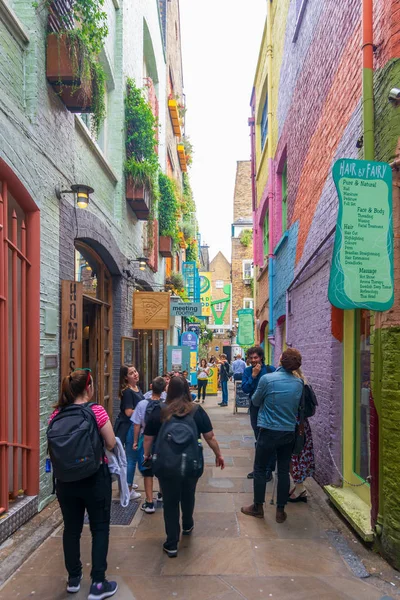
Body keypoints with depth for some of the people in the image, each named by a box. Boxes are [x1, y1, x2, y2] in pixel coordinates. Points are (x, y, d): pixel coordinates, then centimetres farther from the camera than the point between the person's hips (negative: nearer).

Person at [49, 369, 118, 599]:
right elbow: (111, 444, -11)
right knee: (100, 528, 9)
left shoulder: (57, 414, -3)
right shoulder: (97, 411, -16)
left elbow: (53, 446, 6)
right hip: (95, 478, -4)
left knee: (71, 528, 17)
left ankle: (74, 578, 32)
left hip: (66, 478, 4)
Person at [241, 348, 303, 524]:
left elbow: (255, 401, -2)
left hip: (269, 431, -3)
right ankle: (280, 511, 20)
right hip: (289, 432, 4)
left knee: (260, 469, 12)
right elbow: (297, 406, 10)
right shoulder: (299, 383, -4)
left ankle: (258, 507, 22)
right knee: (284, 471, 12)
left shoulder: (267, 379, -17)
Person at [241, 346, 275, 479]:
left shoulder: (270, 369, -10)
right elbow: (245, 389, -11)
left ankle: (269, 470, 14)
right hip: (255, 408, 4)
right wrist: (253, 375, -18)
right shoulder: (247, 371, 0)